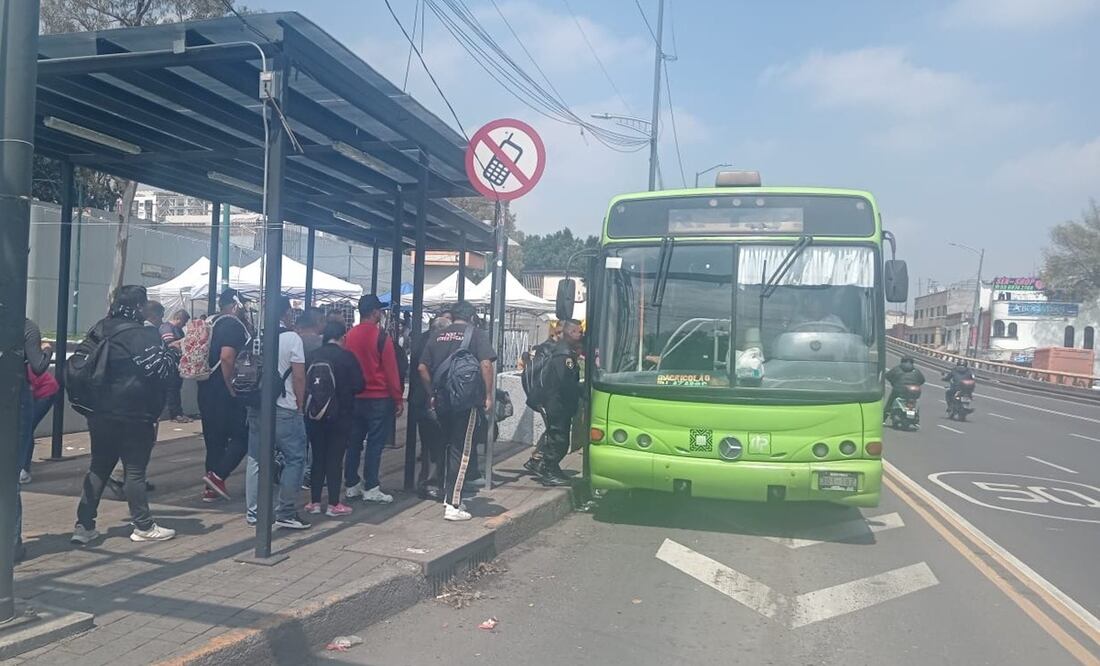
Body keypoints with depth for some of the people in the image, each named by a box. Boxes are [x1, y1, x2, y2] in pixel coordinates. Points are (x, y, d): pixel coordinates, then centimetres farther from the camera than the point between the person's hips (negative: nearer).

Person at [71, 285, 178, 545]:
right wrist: (170, 351, 2)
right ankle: (143, 526, 10)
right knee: (135, 470, 1)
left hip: (100, 412, 7)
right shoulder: (141, 335, -14)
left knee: (98, 467, 12)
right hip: (133, 414, -7)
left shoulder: (99, 331, 10)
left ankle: (84, 526, 12)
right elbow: (157, 369, -15)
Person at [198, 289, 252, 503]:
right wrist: (232, 387, -18)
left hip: (206, 390, 9)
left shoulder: (211, 323, 15)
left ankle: (211, 488, 17)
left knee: (214, 439, 14)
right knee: (242, 437, 1)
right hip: (224, 392, -9)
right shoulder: (234, 325, -12)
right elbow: (227, 357, -25)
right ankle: (218, 475, -9)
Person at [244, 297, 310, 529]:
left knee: (256, 460, 12)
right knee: (295, 459, 1)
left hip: (257, 406, 6)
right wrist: (300, 405, -1)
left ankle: (252, 512, 18)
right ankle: (285, 514, 1)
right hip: (284, 409, -6)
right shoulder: (292, 338, -9)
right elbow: (299, 376, -11)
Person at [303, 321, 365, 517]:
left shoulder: (310, 356, -2)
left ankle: (314, 502, 17)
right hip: (340, 416, -3)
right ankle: (334, 504, 6)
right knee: (335, 459, 3)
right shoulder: (347, 357, -11)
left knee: (317, 458, 13)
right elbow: (359, 385, -10)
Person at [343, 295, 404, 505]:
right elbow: (391, 370, -11)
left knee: (354, 442, 11)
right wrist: (398, 399, -5)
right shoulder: (381, 336, -12)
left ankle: (351, 485, 18)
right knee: (375, 443, -1)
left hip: (355, 397, 6)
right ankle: (370, 488, 0)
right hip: (379, 398, -6)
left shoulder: (350, 335, 4)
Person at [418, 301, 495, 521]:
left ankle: (450, 497, 27)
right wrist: (488, 395, -7)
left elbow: (422, 368, 9)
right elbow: (485, 364, -15)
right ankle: (452, 505, -1)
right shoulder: (476, 334, -2)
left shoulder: (439, 336, 11)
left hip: (441, 401, 5)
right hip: (467, 400, -5)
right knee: (461, 451, 0)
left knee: (449, 447, 19)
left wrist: (432, 394, 16)